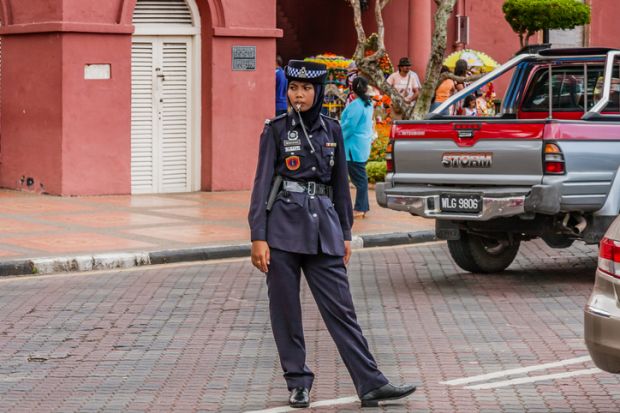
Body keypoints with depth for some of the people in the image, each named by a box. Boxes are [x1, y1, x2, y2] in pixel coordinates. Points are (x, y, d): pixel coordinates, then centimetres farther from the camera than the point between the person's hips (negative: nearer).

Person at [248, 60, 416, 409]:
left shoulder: (331, 129, 9)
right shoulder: (276, 130, -1)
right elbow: (262, 183, -3)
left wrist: (346, 234, 13)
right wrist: (258, 237, -10)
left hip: (323, 227, 2)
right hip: (283, 227, -2)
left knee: (341, 308, 0)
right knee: (286, 310, 3)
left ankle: (371, 384, -2)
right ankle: (298, 383, 14)